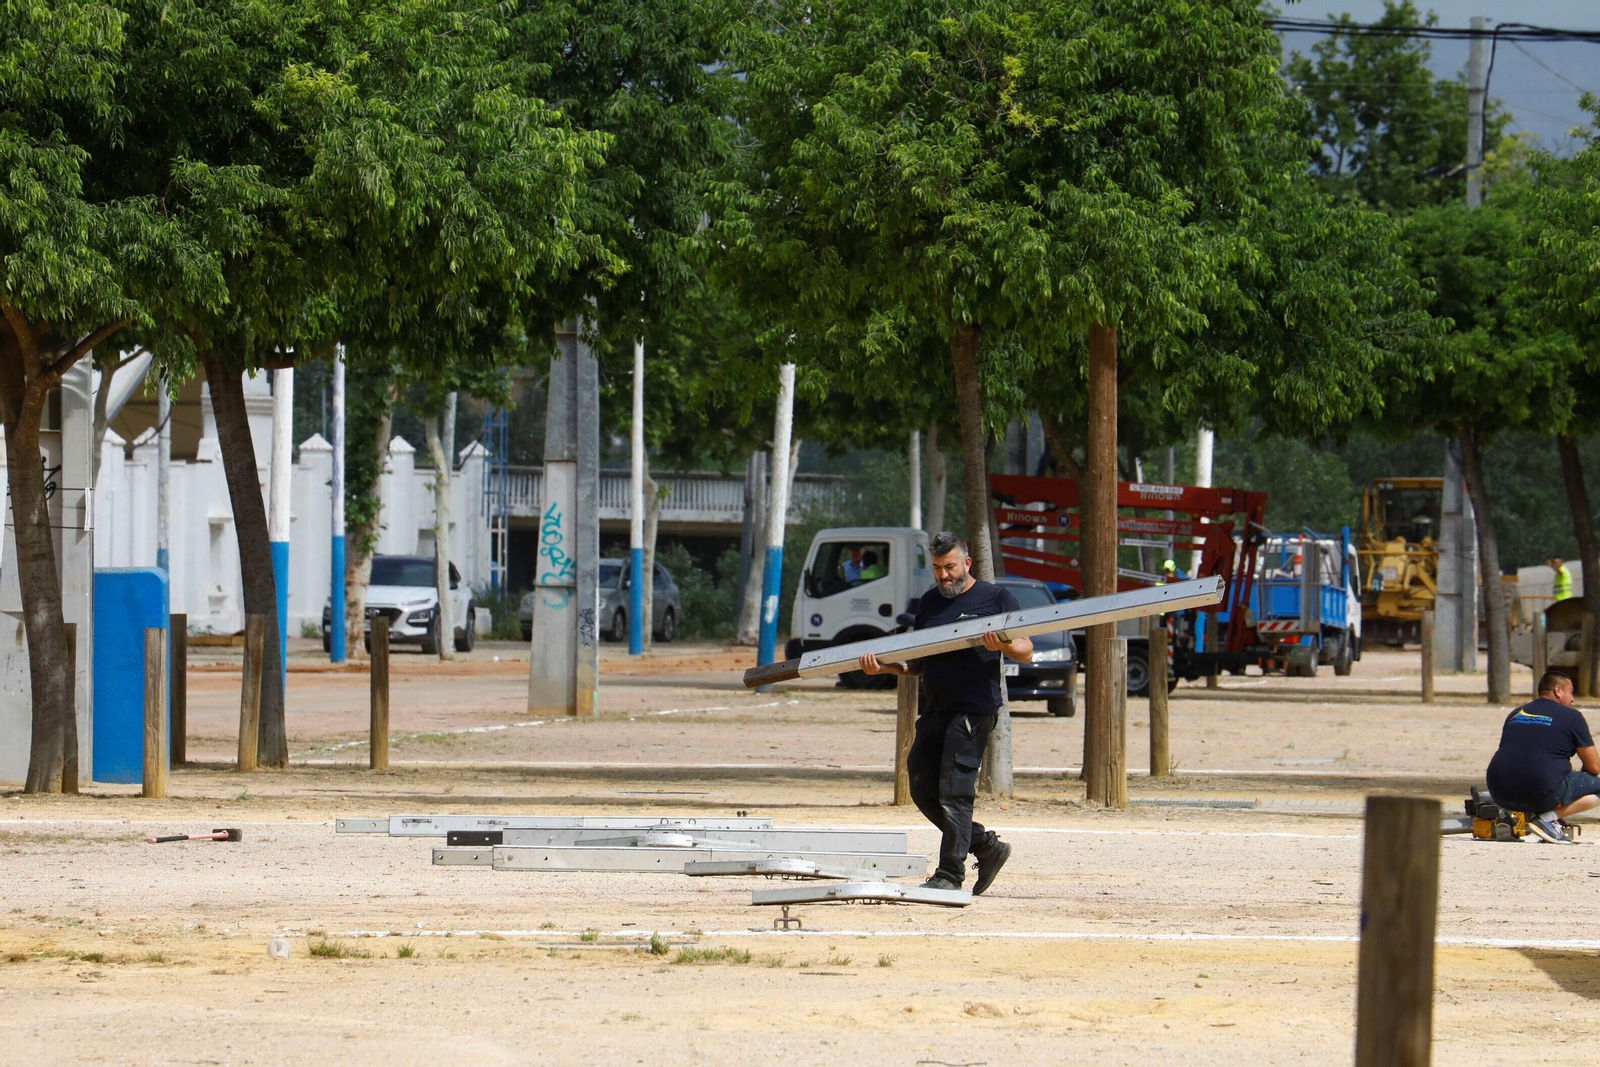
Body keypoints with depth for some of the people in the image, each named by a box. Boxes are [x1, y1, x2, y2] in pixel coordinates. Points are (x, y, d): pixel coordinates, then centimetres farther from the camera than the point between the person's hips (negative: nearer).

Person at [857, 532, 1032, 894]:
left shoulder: (995, 599, 2)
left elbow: (1026, 651, -2)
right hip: (933, 710, 7)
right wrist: (882, 666, 5)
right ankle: (986, 847, 18)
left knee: (954, 791, -11)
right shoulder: (930, 603, 20)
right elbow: (916, 662, 23)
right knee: (923, 791, 5)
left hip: (974, 710, -7)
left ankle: (950, 874, -7)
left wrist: (1002, 644, -23)